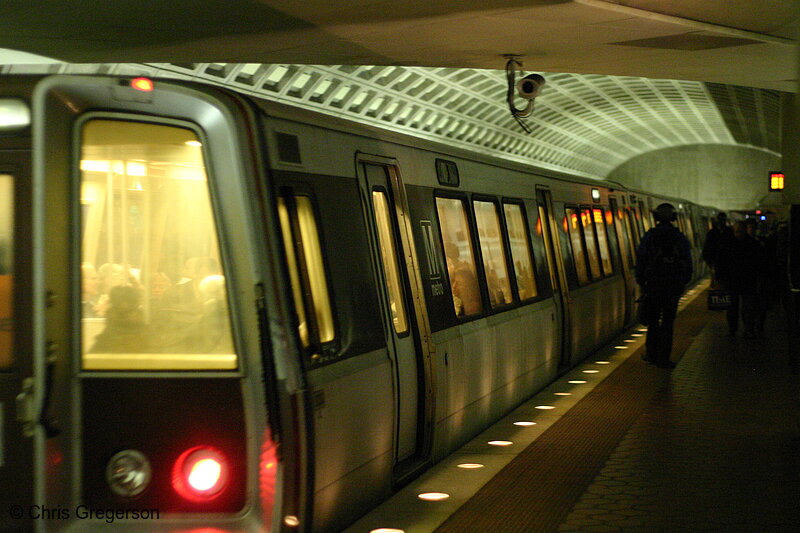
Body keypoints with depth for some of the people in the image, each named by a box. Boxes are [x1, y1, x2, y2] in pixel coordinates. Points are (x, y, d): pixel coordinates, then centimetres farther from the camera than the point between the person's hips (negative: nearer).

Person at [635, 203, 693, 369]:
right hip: (674, 285, 1)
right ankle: (663, 358, 5)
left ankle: (652, 354, 17)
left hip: (654, 282, -1)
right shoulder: (680, 238, 3)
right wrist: (684, 282, 16)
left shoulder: (650, 236, -3)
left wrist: (640, 280, 6)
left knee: (653, 319, 13)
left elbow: (641, 260, -3)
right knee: (668, 321, 5)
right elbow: (688, 263, 7)